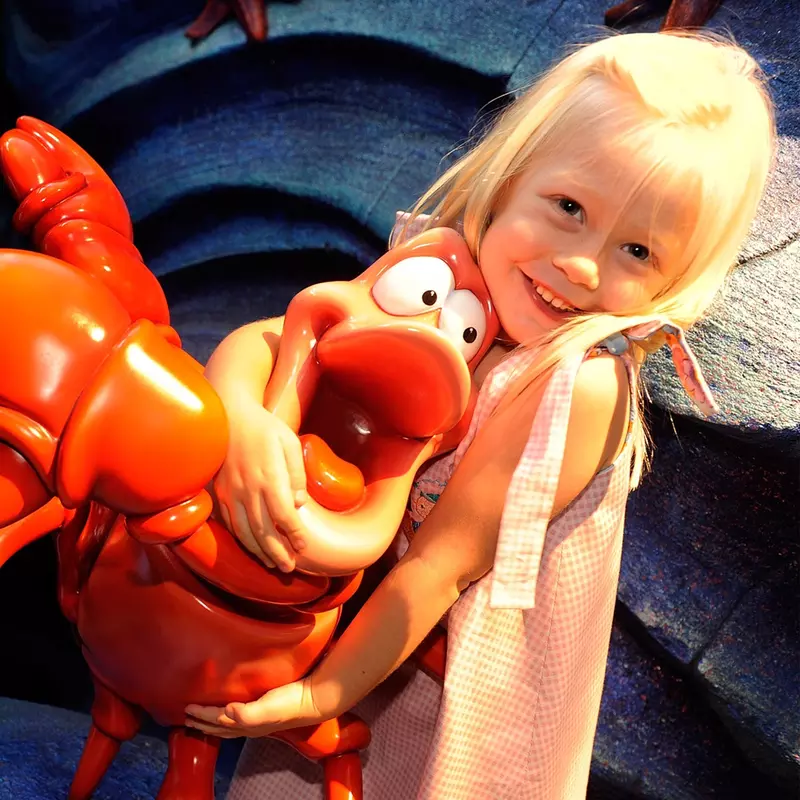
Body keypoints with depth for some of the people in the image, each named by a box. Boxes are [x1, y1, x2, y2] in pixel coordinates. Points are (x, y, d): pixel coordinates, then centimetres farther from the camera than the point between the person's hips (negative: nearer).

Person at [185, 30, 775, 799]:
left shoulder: (582, 386, -30)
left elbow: (445, 564, -26)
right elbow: (254, 339, -15)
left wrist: (319, 697, -19)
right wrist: (240, 416, -38)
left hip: (467, 680, -5)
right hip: (353, 613, 5)